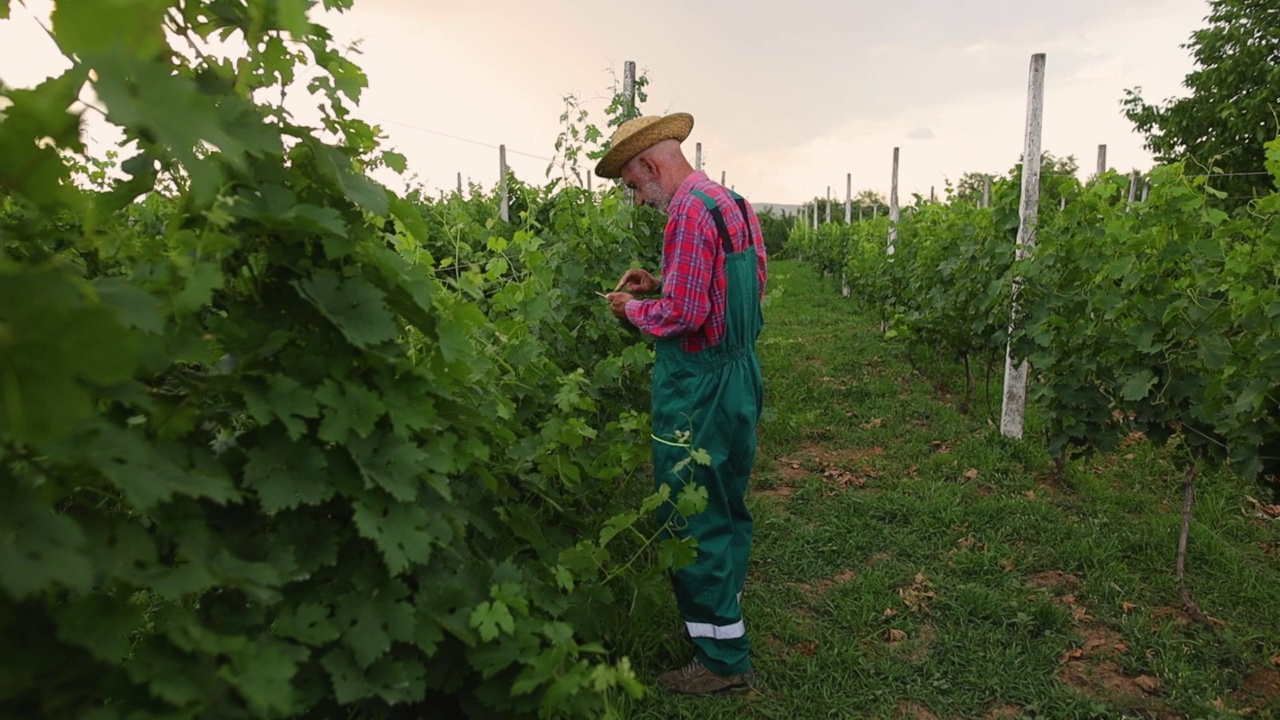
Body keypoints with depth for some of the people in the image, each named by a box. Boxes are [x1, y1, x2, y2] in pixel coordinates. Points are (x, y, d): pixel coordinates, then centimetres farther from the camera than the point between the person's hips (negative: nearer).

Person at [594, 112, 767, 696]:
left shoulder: (690, 210, -18)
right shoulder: (733, 204, 11)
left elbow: (683, 314, -24)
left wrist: (632, 308, -6)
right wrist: (661, 285, 12)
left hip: (700, 387, -10)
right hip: (740, 373, 10)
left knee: (693, 518, 1)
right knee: (727, 507, 20)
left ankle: (723, 658, 14)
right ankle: (724, 619, 37)